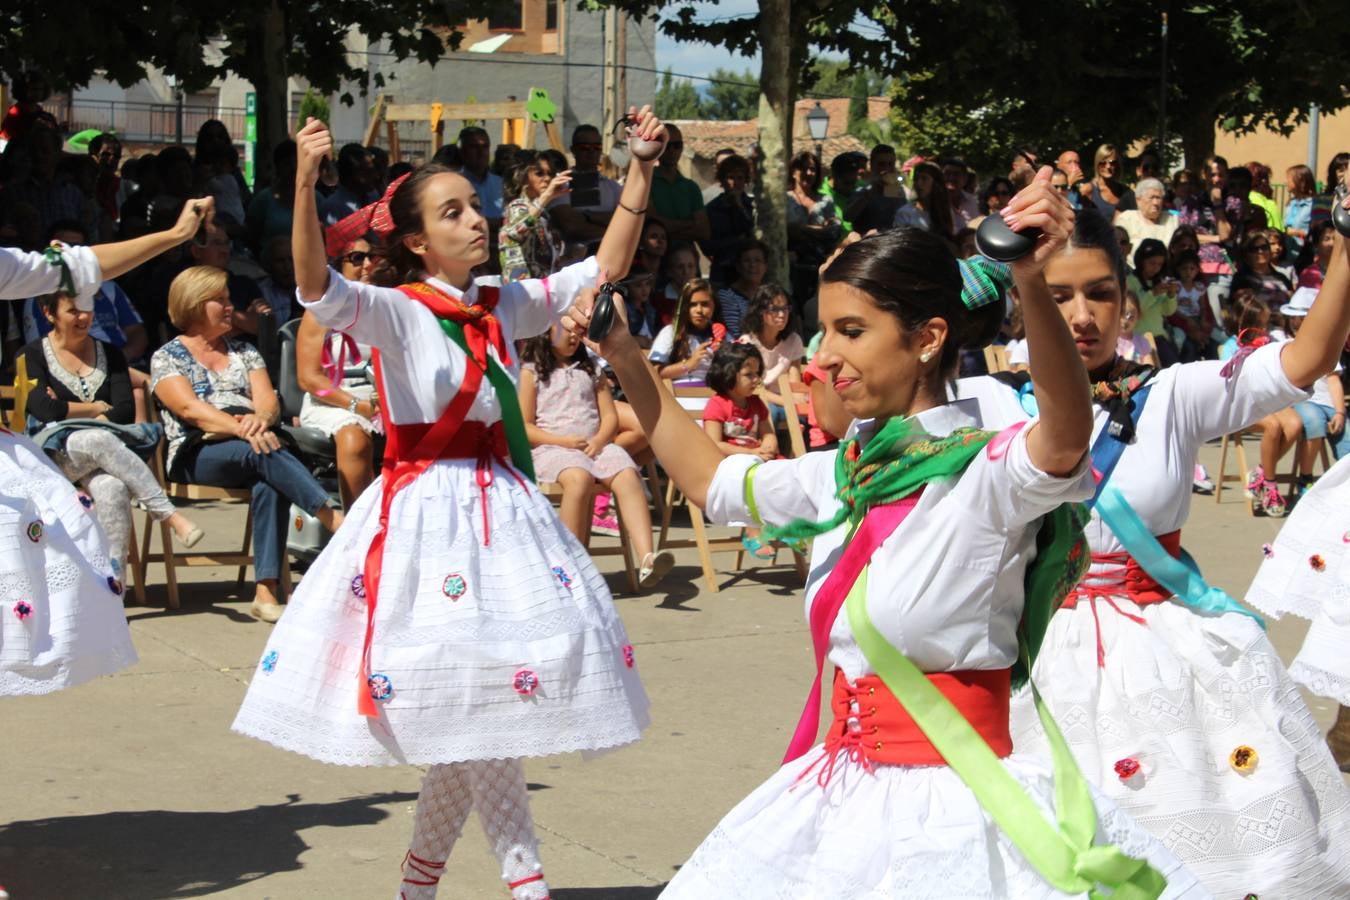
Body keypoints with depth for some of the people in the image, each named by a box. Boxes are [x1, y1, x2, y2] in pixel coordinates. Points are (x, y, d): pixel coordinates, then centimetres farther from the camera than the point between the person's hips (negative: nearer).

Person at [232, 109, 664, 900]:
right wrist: (305, 185, -42)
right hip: (426, 508, -6)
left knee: (480, 711, 8)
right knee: (469, 706, -5)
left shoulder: (504, 307, 9)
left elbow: (605, 267, 11)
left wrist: (642, 166, 3)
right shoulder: (397, 314, -9)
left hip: (503, 508, 6)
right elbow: (318, 288, -28)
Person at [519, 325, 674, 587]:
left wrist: (599, 441, -6)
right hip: (551, 448, -4)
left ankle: (647, 559, -43)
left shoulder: (589, 370, 21)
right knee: (579, 478, -38)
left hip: (596, 445, 4)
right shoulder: (531, 372, 6)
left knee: (628, 476, -28)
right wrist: (564, 441, -14)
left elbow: (610, 416, 16)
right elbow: (524, 427, 0)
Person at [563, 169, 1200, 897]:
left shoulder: (984, 473, -15)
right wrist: (626, 360, 19)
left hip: (945, 801, -7)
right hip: (837, 790, 7)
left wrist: (1033, 289, -54)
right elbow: (708, 479, 23)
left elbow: (1065, 438, -39)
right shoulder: (846, 472, 7)